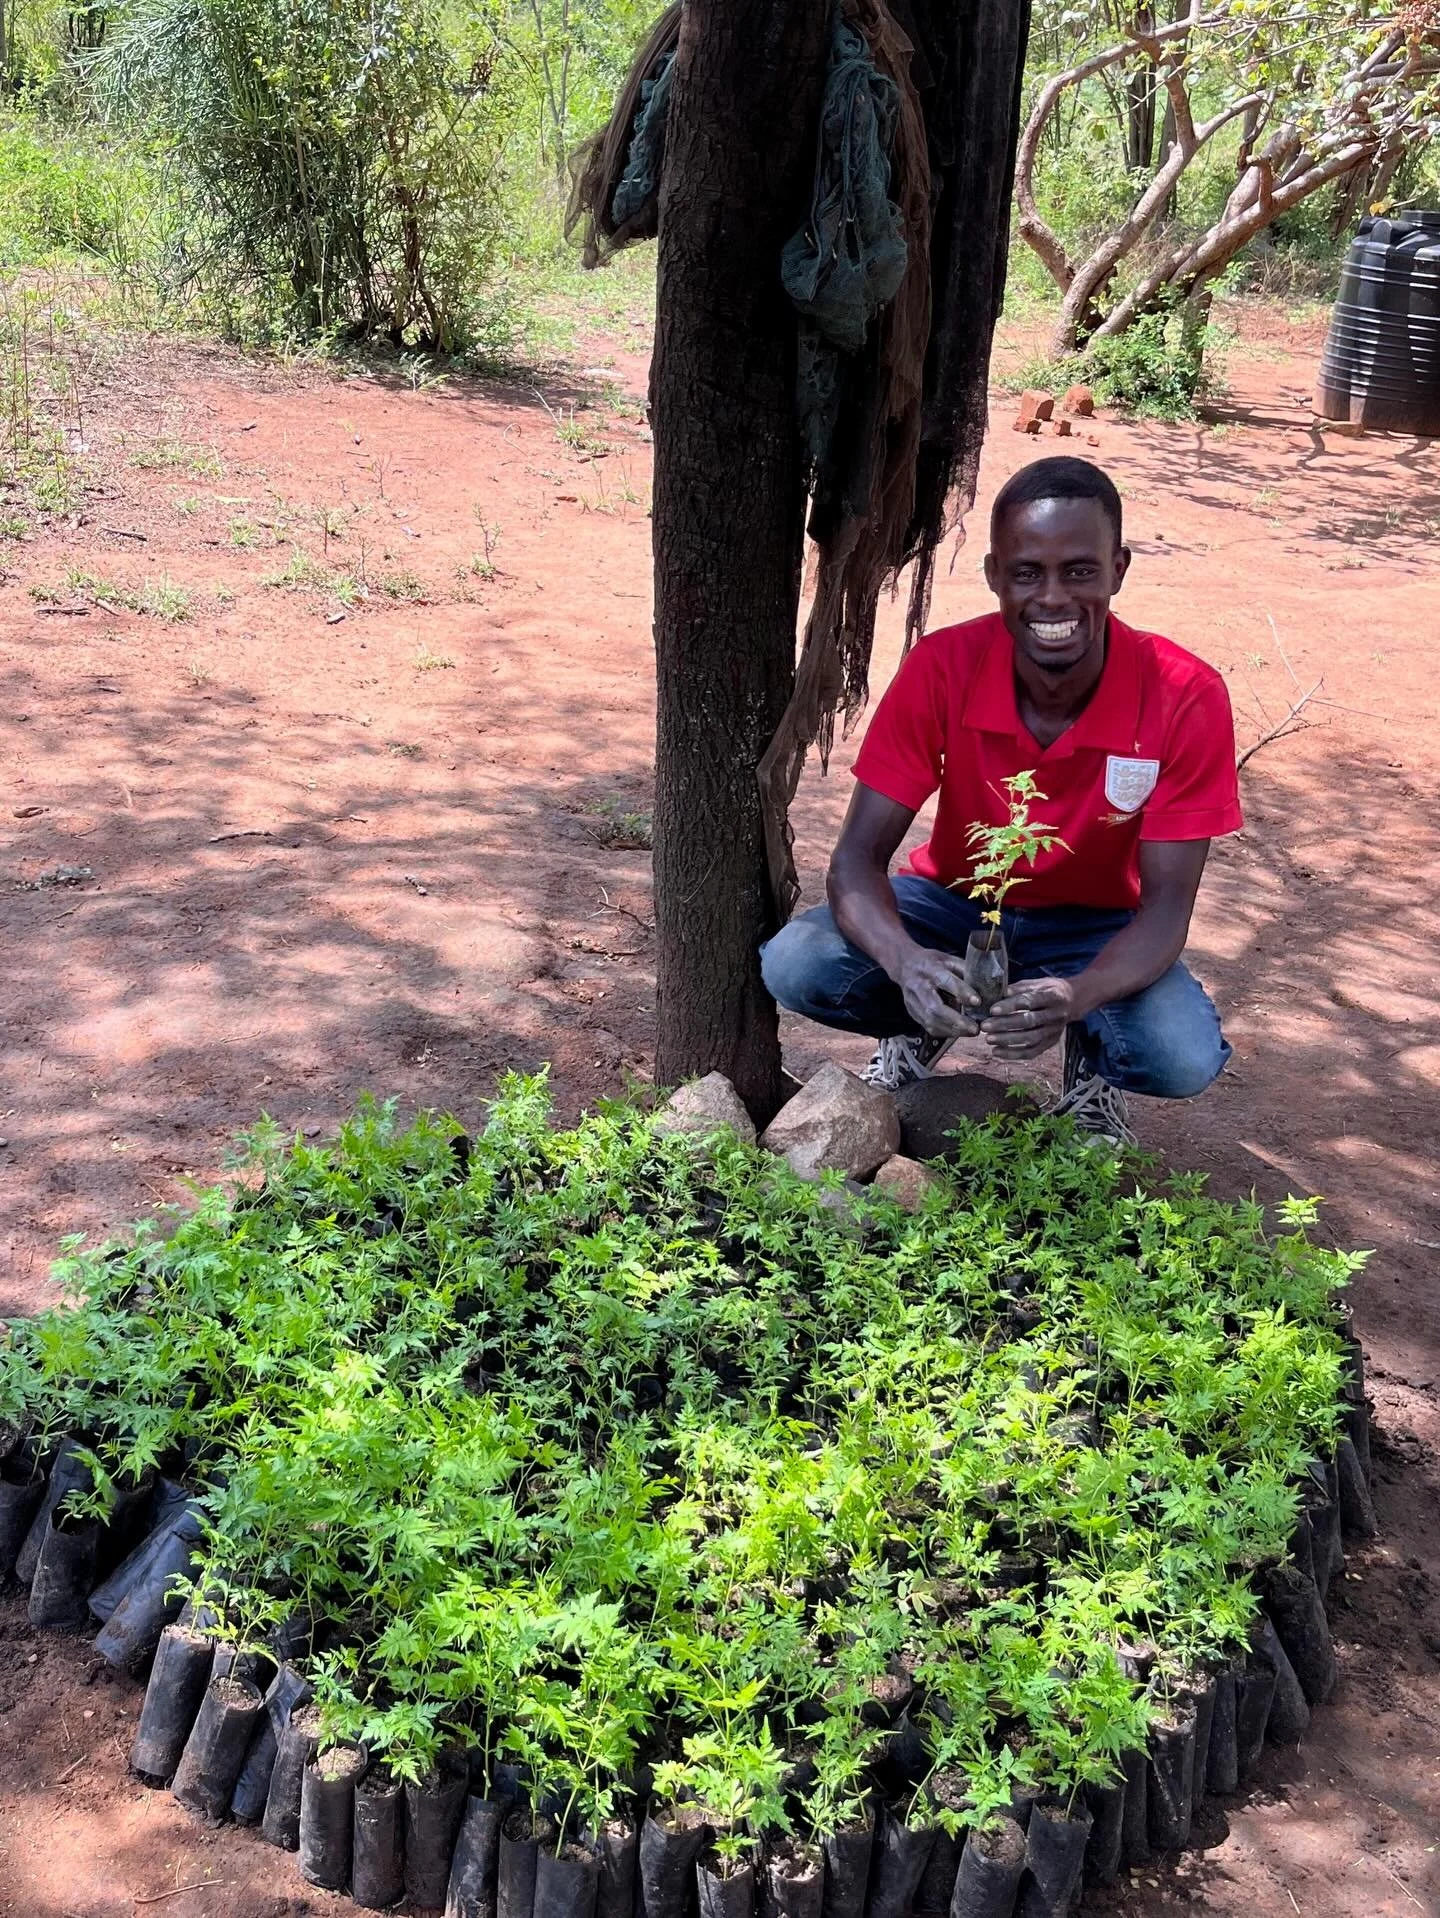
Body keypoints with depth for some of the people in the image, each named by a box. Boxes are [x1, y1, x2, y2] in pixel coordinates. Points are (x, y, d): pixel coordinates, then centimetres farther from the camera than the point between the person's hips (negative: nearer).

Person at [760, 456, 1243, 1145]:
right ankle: (921, 1027, 8)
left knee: (1188, 1059, -32)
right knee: (792, 966, -27)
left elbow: (1166, 904, -22)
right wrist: (907, 962, -45)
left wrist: (1078, 995, -45)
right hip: (953, 901, 1)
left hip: (1093, 930, -1)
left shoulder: (1185, 698, -25)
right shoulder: (942, 668, -22)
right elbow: (859, 856, -22)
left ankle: (1092, 1069, 7)